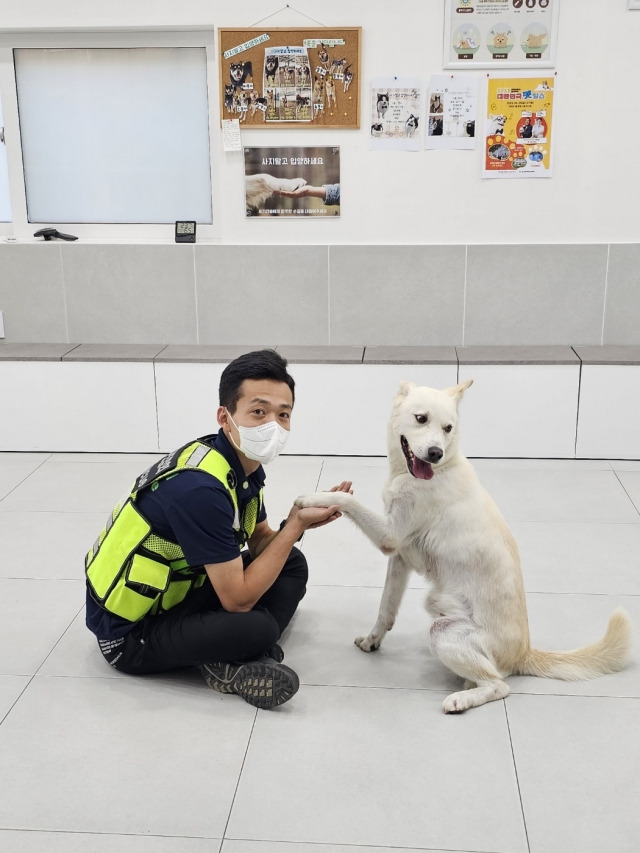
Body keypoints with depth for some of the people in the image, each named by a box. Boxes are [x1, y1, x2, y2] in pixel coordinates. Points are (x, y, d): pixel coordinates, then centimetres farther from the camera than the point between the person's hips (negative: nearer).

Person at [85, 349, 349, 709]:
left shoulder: (243, 465, -3)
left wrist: (298, 522, -11)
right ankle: (233, 657, -3)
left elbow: (260, 544, 11)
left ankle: (235, 661, -7)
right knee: (258, 628, -33)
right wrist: (295, 525, -18)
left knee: (292, 564, 7)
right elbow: (238, 600, -25)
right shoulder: (199, 488, -30)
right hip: (130, 631, -10)